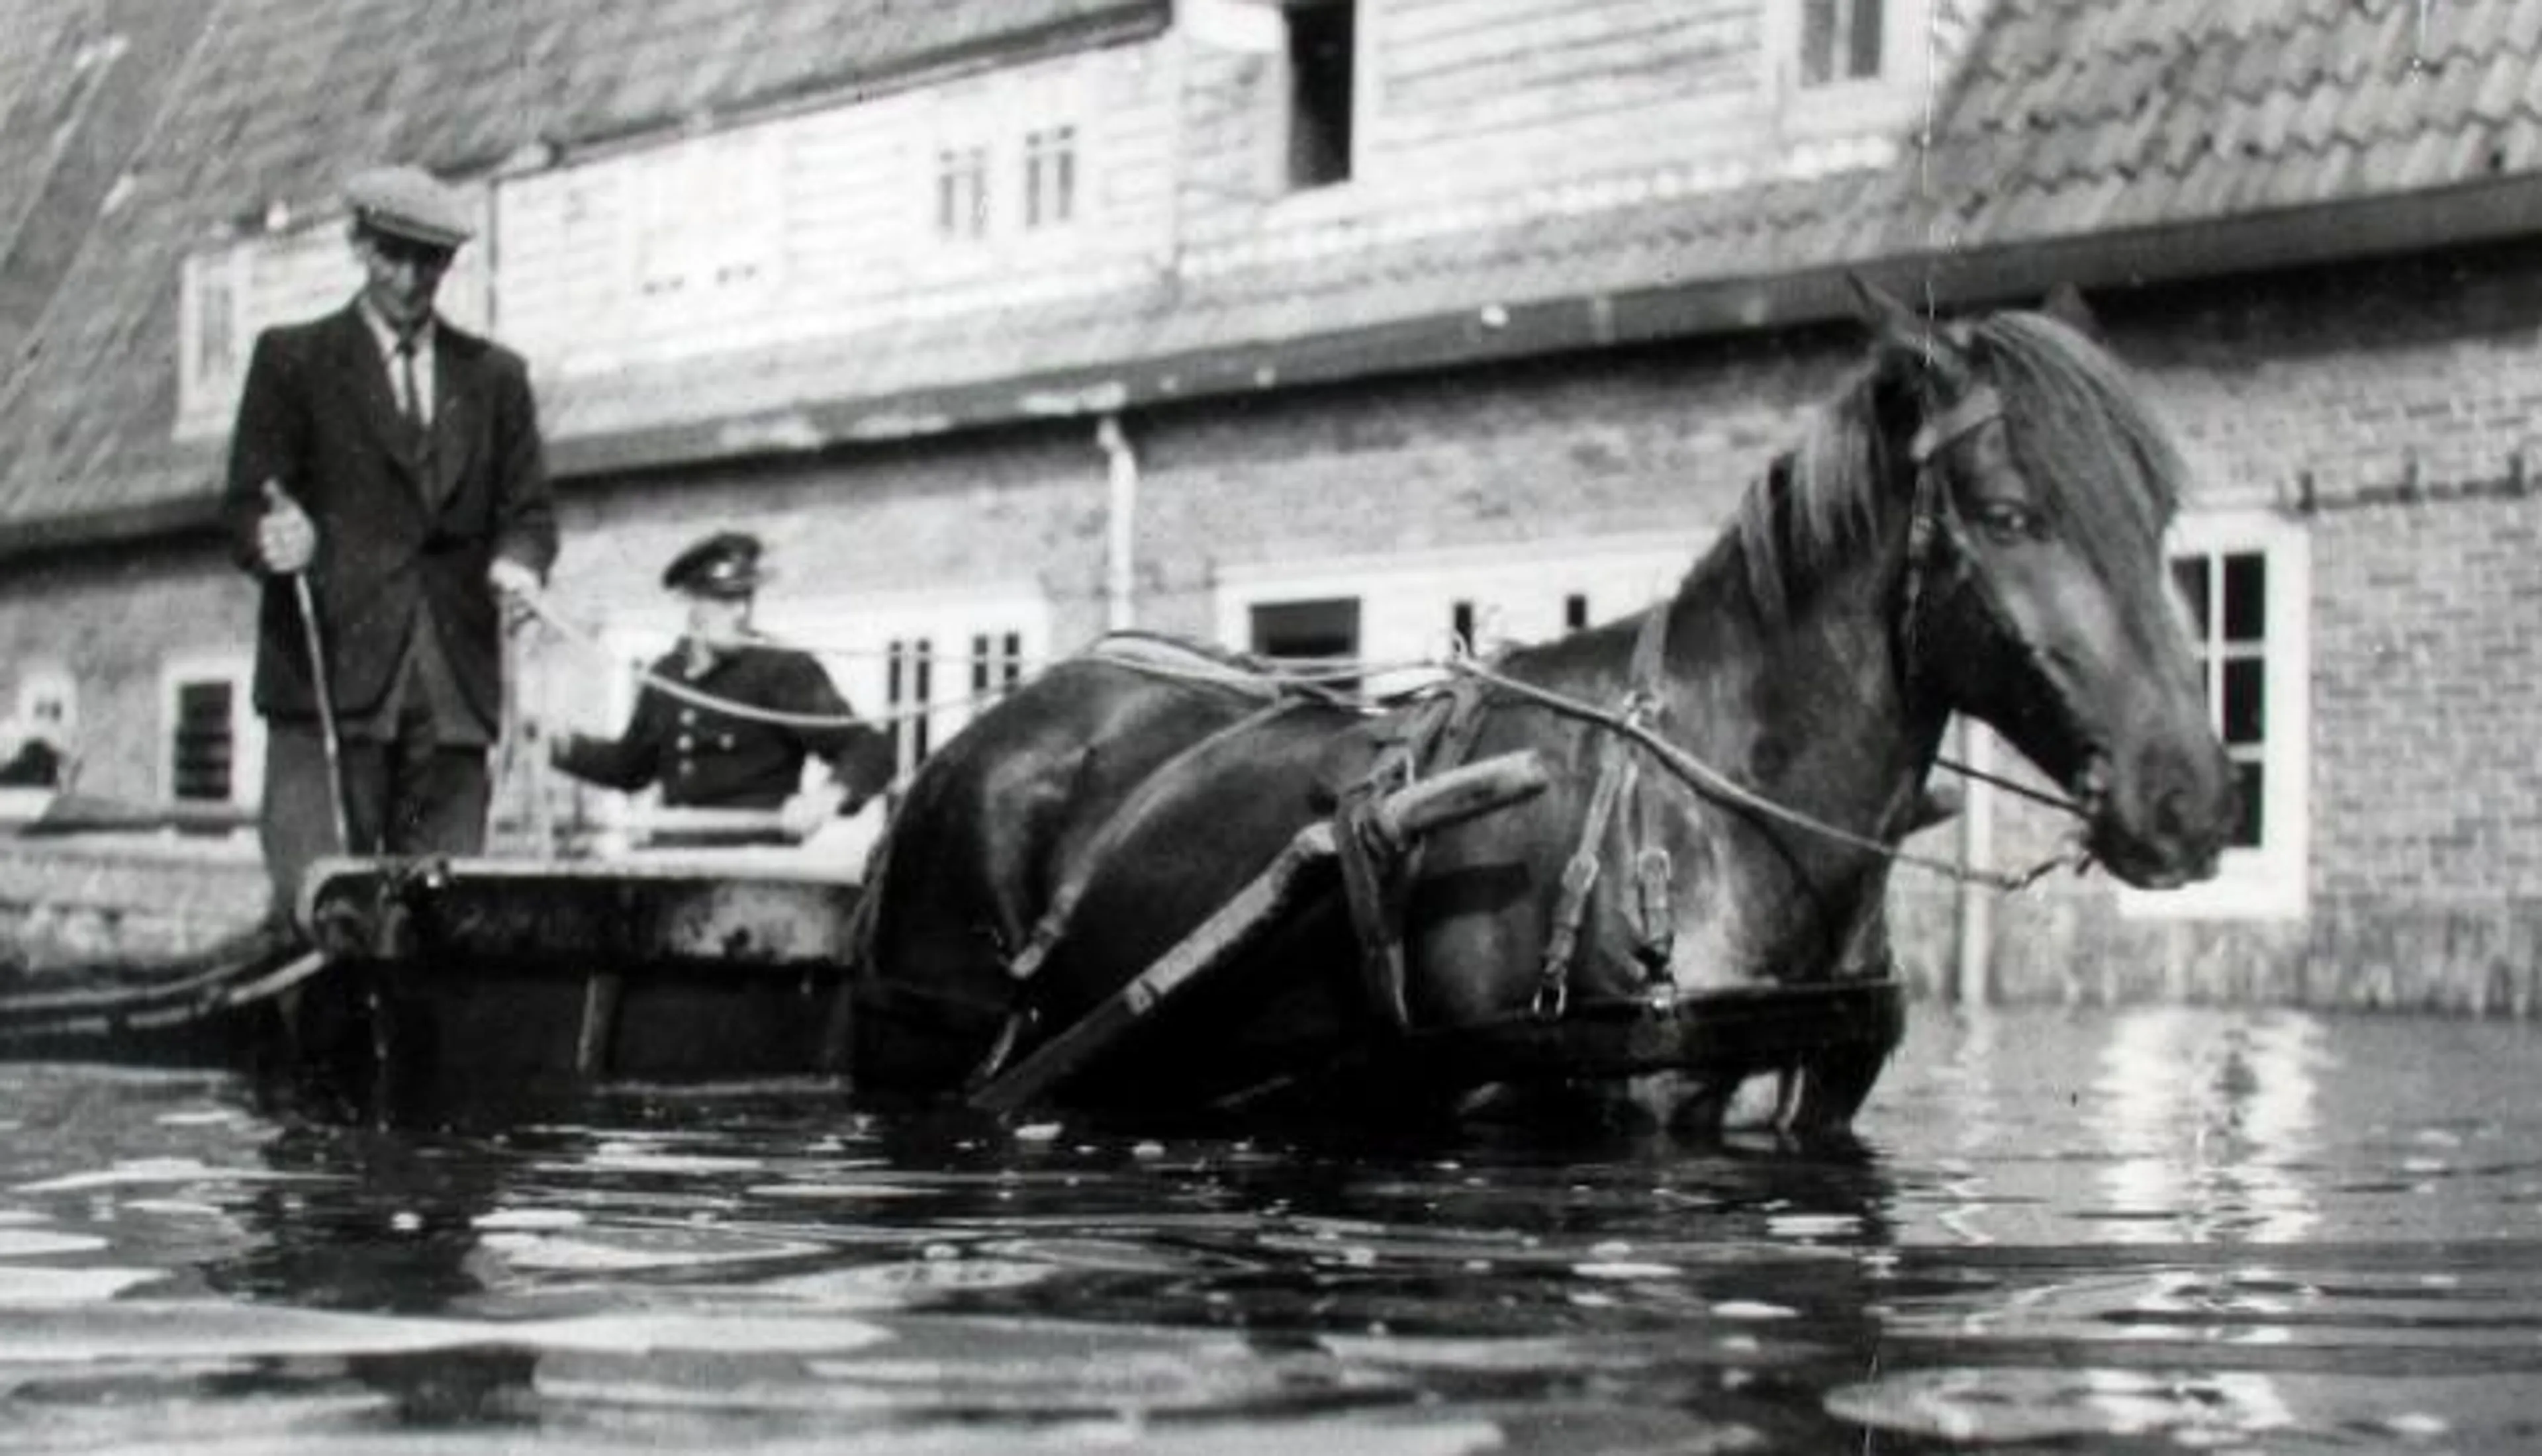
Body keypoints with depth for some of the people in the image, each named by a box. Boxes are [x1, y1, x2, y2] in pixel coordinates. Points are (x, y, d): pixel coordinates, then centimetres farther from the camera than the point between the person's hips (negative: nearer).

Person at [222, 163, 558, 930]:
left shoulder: (494, 374, 18)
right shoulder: (293, 359, 9)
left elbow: (528, 509, 15)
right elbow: (244, 504, 3)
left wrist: (519, 562, -8)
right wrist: (270, 538, -20)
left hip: (453, 691, 3)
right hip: (330, 675, -3)